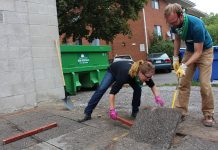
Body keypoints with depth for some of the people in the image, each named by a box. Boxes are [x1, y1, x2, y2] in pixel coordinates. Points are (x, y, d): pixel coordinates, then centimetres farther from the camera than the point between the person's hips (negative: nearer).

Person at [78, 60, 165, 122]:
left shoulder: (145, 74, -33)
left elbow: (152, 85, -11)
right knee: (101, 89, -15)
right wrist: (112, 109, -47)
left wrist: (157, 97, -24)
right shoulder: (125, 74, -49)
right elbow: (112, 92, -43)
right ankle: (87, 114, -9)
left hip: (130, 72, 5)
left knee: (138, 89, -16)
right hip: (113, 70, -4)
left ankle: (135, 112, 1)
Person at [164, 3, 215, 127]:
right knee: (184, 82, -1)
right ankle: (181, 111, 5)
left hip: (204, 51, -5)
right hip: (190, 50, 5)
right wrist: (175, 58, -3)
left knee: (205, 84, -12)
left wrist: (185, 65, -39)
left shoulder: (196, 25, -35)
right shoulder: (175, 24, -16)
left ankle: (208, 115, 2)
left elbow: (198, 52, -29)